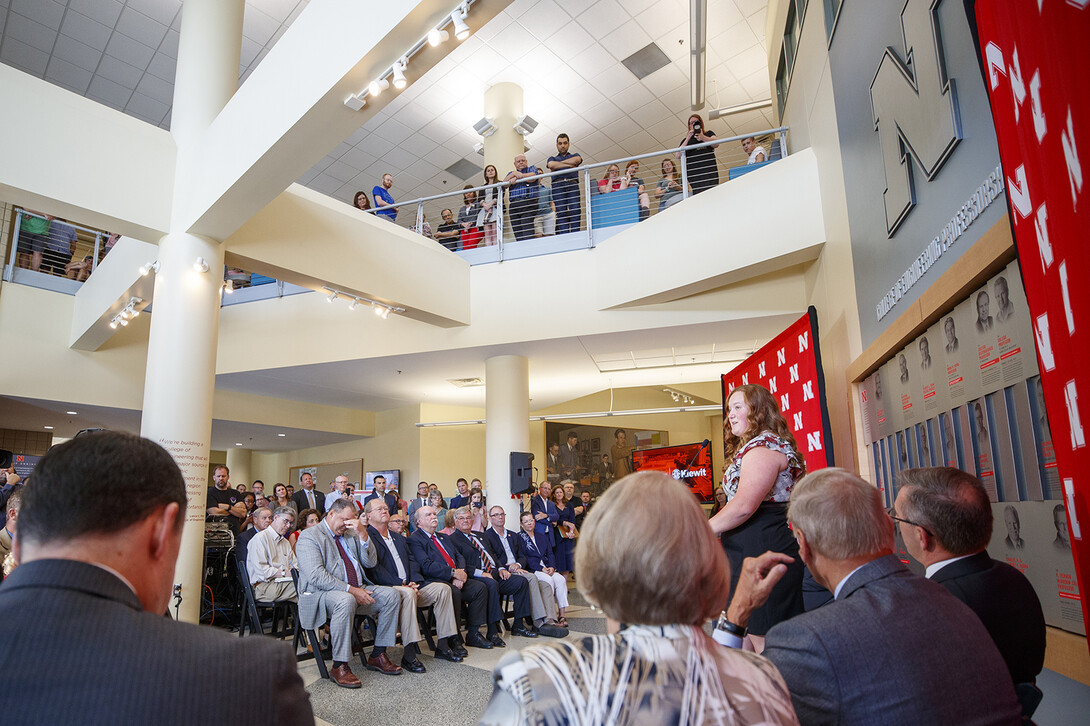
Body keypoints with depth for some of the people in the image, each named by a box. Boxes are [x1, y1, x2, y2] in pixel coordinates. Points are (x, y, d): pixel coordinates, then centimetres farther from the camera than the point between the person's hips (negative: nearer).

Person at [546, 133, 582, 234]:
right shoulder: (552, 158, 30)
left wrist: (559, 164, 10)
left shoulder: (574, 155, 30)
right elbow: (551, 165, 4)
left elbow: (577, 160, 3)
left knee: (575, 210, -18)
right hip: (557, 186, 0)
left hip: (572, 185, 0)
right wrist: (569, 165, 4)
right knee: (561, 212, -16)